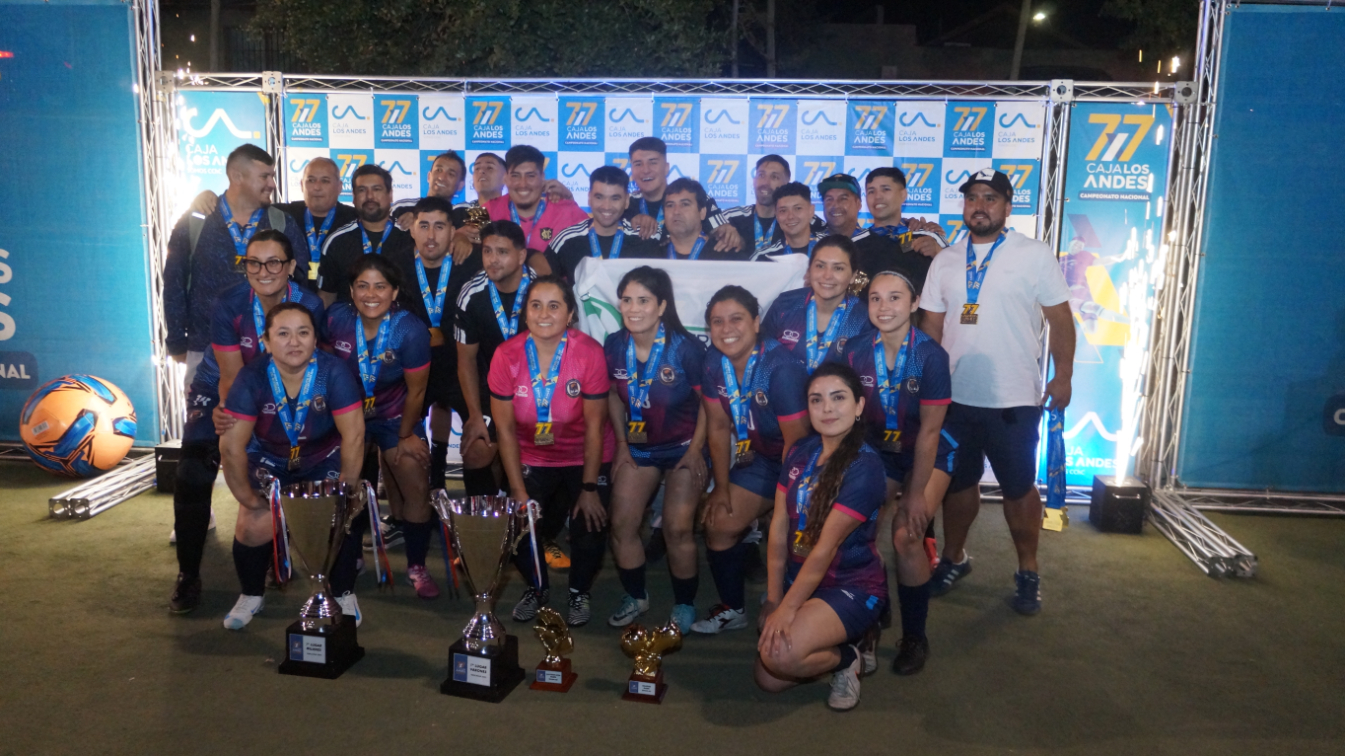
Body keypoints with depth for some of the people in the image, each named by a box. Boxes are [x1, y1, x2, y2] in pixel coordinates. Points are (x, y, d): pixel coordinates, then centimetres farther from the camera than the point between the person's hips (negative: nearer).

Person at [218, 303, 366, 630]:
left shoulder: (333, 372, -28)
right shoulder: (251, 379, -24)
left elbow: (354, 436, -25)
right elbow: (231, 446, -20)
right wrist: (247, 497, -15)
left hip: (324, 458, -1)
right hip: (270, 459, 1)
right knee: (254, 528, -11)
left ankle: (343, 594, 11)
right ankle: (252, 595, 20)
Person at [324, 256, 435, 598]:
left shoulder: (410, 331, -24)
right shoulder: (336, 318, -18)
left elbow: (416, 391, -13)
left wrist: (406, 435, -4)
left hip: (396, 417, -1)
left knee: (417, 488, -8)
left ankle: (417, 567, 11)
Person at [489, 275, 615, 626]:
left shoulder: (590, 353, -22)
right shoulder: (507, 356, -16)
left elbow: (594, 426, -15)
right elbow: (505, 429, -9)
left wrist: (589, 488, -11)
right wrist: (518, 491, -10)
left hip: (584, 458, -2)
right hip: (532, 459, 2)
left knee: (590, 529, -15)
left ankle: (580, 592, 19)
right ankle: (537, 587, 24)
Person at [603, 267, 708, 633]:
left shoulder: (685, 348, -18)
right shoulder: (614, 346, -7)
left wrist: (695, 450, -11)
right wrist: (621, 443, 6)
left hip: (683, 448, -4)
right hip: (638, 448, 4)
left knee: (678, 529, -9)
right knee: (622, 523, -3)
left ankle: (684, 605, 14)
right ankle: (635, 596, 21)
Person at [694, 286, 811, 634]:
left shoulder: (781, 367, -29)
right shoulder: (714, 361, -9)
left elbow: (796, 441, -23)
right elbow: (719, 426, 2)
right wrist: (722, 487, 5)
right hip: (762, 457, 6)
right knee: (719, 523, 3)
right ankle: (732, 608, 25)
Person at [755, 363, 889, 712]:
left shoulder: (864, 466, -19)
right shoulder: (800, 452, 2)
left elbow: (825, 548, -20)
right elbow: (778, 528, 0)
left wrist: (787, 608, -18)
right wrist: (773, 600, -4)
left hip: (853, 587, -7)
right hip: (799, 580, 7)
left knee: (780, 656, -29)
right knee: (768, 680, 1)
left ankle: (846, 657, 4)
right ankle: (848, 635, 23)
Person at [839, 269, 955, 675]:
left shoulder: (930, 356, -23)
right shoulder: (855, 352, -14)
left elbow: (929, 431, -18)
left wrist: (917, 492, -15)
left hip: (929, 454, -3)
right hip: (879, 450, 3)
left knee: (906, 536, -19)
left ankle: (915, 638, 3)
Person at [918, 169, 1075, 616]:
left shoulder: (1035, 255, -2)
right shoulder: (945, 261, 9)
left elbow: (1060, 319, -2)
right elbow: (931, 326, 10)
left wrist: (1063, 376, -7)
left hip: (1014, 399, -3)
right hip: (955, 396, 3)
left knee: (1019, 487, 7)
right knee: (958, 482, 15)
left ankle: (1028, 572, 23)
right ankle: (953, 559, 31)